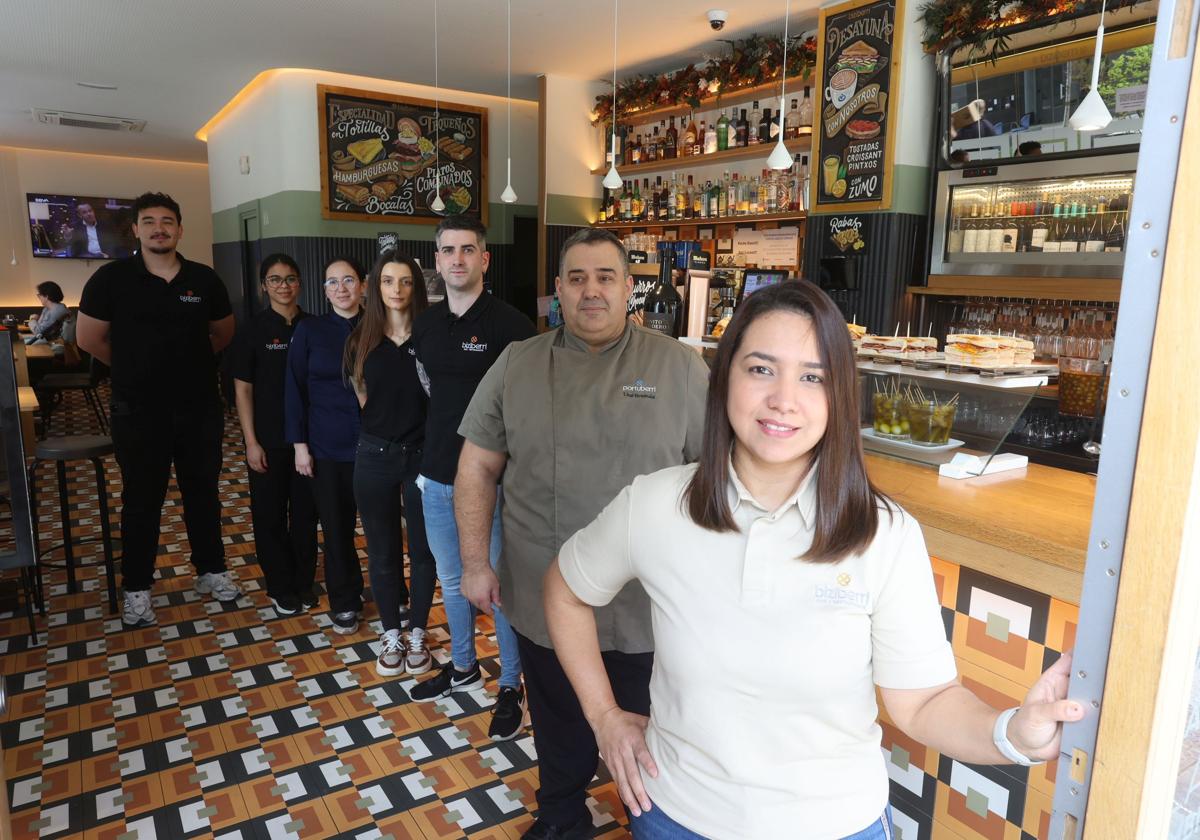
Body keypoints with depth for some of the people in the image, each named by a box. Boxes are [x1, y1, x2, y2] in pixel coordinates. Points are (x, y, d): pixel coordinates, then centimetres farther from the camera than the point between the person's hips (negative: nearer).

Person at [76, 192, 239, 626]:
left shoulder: (204, 279, 0)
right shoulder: (112, 278, -7)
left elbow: (224, 333, 14)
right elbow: (89, 338, 0)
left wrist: (188, 362, 11)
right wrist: (134, 366, 6)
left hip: (200, 410, 2)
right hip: (139, 412, -2)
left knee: (203, 494, 14)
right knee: (142, 502, 8)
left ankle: (211, 571, 30)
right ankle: (137, 588, 22)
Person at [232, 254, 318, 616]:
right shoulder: (254, 330, -4)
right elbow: (243, 389, -3)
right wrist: (251, 442, -8)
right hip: (269, 440, -2)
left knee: (305, 511, 11)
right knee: (270, 514, 8)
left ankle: (304, 582, 26)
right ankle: (280, 588, 23)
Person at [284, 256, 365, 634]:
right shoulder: (309, 330, 0)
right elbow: (295, 389, 1)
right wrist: (299, 444, -2)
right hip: (327, 447, 0)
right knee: (336, 527, 8)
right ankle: (344, 603, 27)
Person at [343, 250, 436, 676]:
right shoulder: (360, 340, 2)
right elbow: (361, 399, 14)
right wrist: (384, 426, 8)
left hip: (422, 456, -2)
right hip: (375, 457, 2)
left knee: (422, 550, 8)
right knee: (382, 551, 12)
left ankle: (417, 633, 26)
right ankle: (391, 635, 28)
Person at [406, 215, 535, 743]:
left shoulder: (509, 324, -12)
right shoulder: (425, 324, 7)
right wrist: (425, 461, 13)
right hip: (438, 478, 6)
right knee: (451, 580, 20)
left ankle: (512, 686, 26)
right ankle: (463, 666, 42)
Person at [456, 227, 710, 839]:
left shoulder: (679, 367, -5)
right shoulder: (516, 366, 1)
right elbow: (478, 468, 4)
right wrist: (475, 563, 0)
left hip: (649, 604, -1)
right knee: (559, 730, 23)